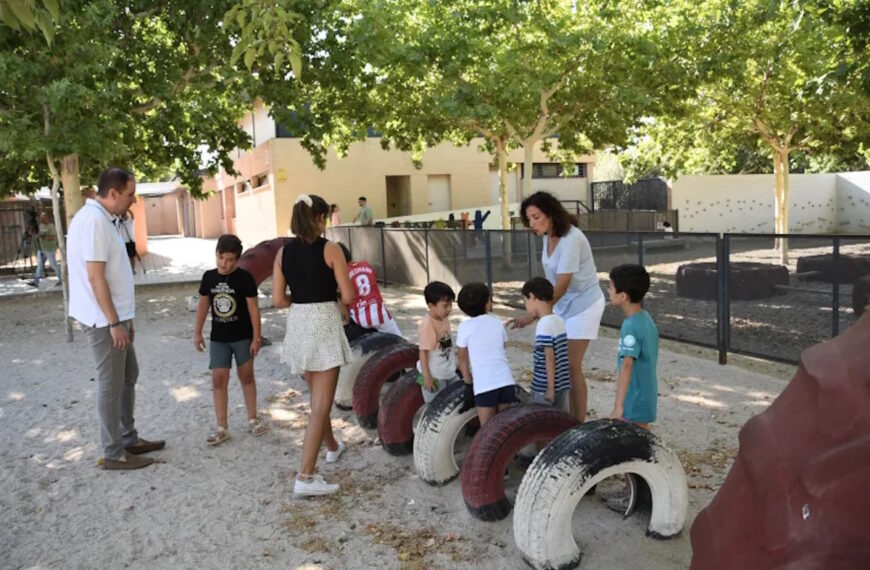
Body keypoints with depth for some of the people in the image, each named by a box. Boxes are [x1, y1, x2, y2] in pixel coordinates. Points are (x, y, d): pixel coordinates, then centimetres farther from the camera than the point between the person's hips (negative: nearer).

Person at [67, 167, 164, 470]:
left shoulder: (102, 218, 12)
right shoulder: (94, 220, -20)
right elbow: (95, 278, -23)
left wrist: (124, 317, 18)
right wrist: (114, 322, -20)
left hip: (113, 316, 10)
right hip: (103, 320, -10)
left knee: (128, 375, 18)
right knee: (111, 384, 0)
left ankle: (128, 439, 30)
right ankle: (113, 453, 12)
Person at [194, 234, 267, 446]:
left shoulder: (244, 278, -12)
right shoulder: (209, 277, -1)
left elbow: (253, 308, -9)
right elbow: (203, 305, 8)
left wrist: (256, 336, -11)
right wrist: (197, 332, 8)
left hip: (243, 336, -3)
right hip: (218, 338, 3)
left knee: (246, 376, 9)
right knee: (218, 380, 1)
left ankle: (253, 419, 24)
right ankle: (222, 428, 8)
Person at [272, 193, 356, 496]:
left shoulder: (283, 252, 3)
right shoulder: (330, 249, -10)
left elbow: (278, 299, 2)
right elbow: (348, 295, -12)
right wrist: (342, 306, 10)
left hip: (298, 324, 6)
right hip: (324, 324, -6)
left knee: (318, 396, 25)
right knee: (321, 404, -2)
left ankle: (332, 446, 46)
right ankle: (305, 477, -3)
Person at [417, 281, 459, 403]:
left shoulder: (444, 319, 1)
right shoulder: (427, 325, -25)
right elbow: (423, 352, -22)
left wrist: (453, 363, 20)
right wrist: (427, 376, -21)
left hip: (449, 372, 8)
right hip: (434, 375, -8)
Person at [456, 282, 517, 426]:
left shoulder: (465, 326, 2)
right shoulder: (497, 323, 12)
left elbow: (462, 357, 8)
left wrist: (468, 380, 18)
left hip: (484, 383, -4)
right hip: (506, 380, 4)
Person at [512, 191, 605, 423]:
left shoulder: (571, 239, -27)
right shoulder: (548, 236, -2)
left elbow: (562, 286, -31)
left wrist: (534, 314, -35)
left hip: (583, 305, -8)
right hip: (563, 304, 8)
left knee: (572, 366, -6)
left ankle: (579, 423, 7)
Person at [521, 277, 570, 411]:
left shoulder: (544, 325, -18)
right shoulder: (559, 321, 6)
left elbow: (550, 358, -21)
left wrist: (550, 388, -17)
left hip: (544, 387, -8)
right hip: (562, 385, 8)